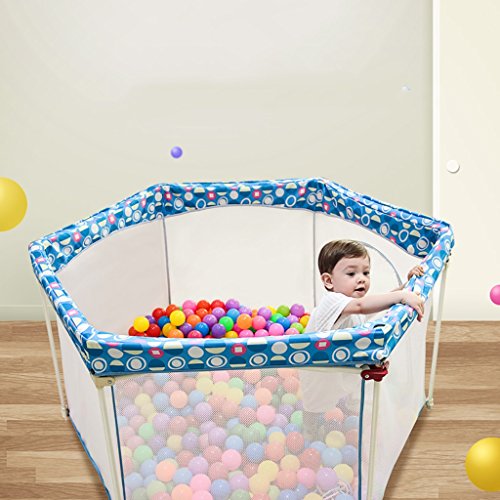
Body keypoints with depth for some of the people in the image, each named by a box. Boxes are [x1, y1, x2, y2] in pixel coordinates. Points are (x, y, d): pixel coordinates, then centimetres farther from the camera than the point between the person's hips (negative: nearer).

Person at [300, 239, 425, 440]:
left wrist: (406, 285, -8)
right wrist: (403, 296, -56)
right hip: (321, 377, -7)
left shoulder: (354, 300, -7)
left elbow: (383, 301, 10)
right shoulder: (332, 301, -35)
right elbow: (360, 306, -56)